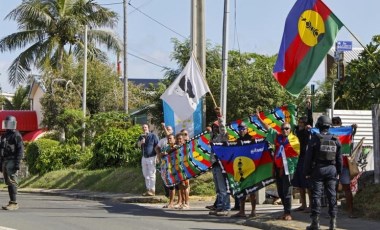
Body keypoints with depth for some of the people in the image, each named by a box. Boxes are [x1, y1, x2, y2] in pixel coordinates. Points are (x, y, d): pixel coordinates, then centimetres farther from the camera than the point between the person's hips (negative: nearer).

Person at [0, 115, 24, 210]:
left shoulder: (16, 135, -7)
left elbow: (20, 150, -13)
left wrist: (17, 163, -21)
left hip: (12, 162, -8)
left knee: (12, 182, -13)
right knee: (8, 183, 7)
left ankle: (14, 203, -15)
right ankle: (11, 202, 10)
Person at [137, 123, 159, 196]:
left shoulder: (153, 136, -5)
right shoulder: (141, 137, 11)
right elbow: (138, 145, -3)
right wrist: (141, 141, -25)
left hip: (151, 157, -6)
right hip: (144, 157, 6)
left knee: (151, 175, -8)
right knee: (146, 175, 9)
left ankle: (152, 190, -8)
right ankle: (148, 190, 14)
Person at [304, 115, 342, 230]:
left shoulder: (315, 139, -7)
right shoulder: (335, 140, 4)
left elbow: (308, 157, -6)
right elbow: (339, 158, 10)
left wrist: (307, 172, 1)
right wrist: (338, 172, 19)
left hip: (318, 169, -3)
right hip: (331, 169, 3)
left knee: (316, 195, -1)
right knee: (332, 195, 6)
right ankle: (333, 221, 6)